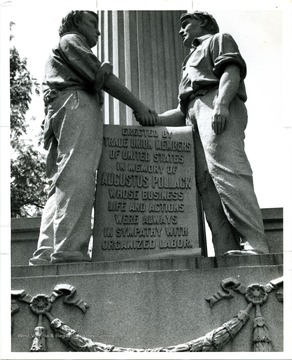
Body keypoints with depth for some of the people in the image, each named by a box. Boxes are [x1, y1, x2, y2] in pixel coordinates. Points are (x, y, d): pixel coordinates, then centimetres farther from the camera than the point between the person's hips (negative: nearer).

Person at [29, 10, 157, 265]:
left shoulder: (56, 54, 42)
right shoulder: (71, 40, 15)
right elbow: (100, 74, 0)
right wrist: (138, 105, -4)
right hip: (77, 105, -9)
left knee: (61, 187, -4)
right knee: (78, 181, -23)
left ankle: (46, 255, -13)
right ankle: (70, 251, -35)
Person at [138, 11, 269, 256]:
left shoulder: (219, 39, 21)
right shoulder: (192, 63, 42)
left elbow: (232, 71, -1)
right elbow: (183, 112, 35)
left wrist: (221, 103, -20)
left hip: (214, 102, -7)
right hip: (195, 116, 8)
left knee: (225, 171, -27)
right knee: (206, 183, -12)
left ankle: (255, 247, -36)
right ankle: (227, 251, -24)